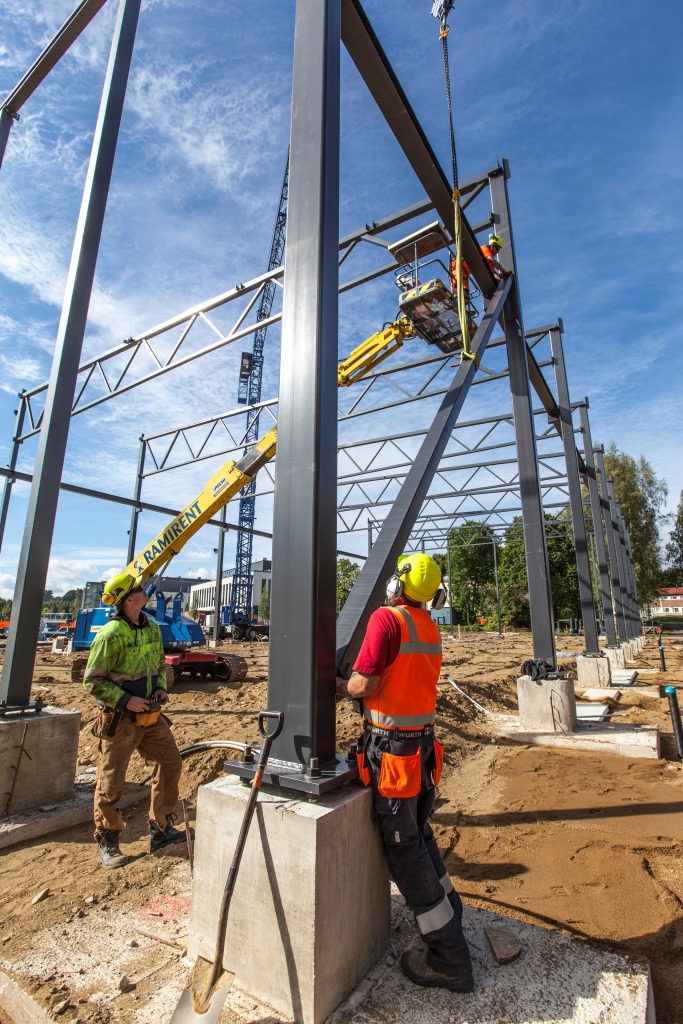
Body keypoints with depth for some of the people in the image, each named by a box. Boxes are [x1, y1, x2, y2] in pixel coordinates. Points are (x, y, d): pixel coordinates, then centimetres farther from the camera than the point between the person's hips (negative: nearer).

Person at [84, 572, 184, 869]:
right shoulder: (111, 635, -18)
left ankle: (161, 829, 28)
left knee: (170, 764, 10)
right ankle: (107, 844, 27)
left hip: (151, 715, 7)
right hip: (119, 719, -7)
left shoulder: (152, 628, 5)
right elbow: (93, 681, -14)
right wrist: (126, 701, -19)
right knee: (111, 782, 6)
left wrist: (160, 688, 0)